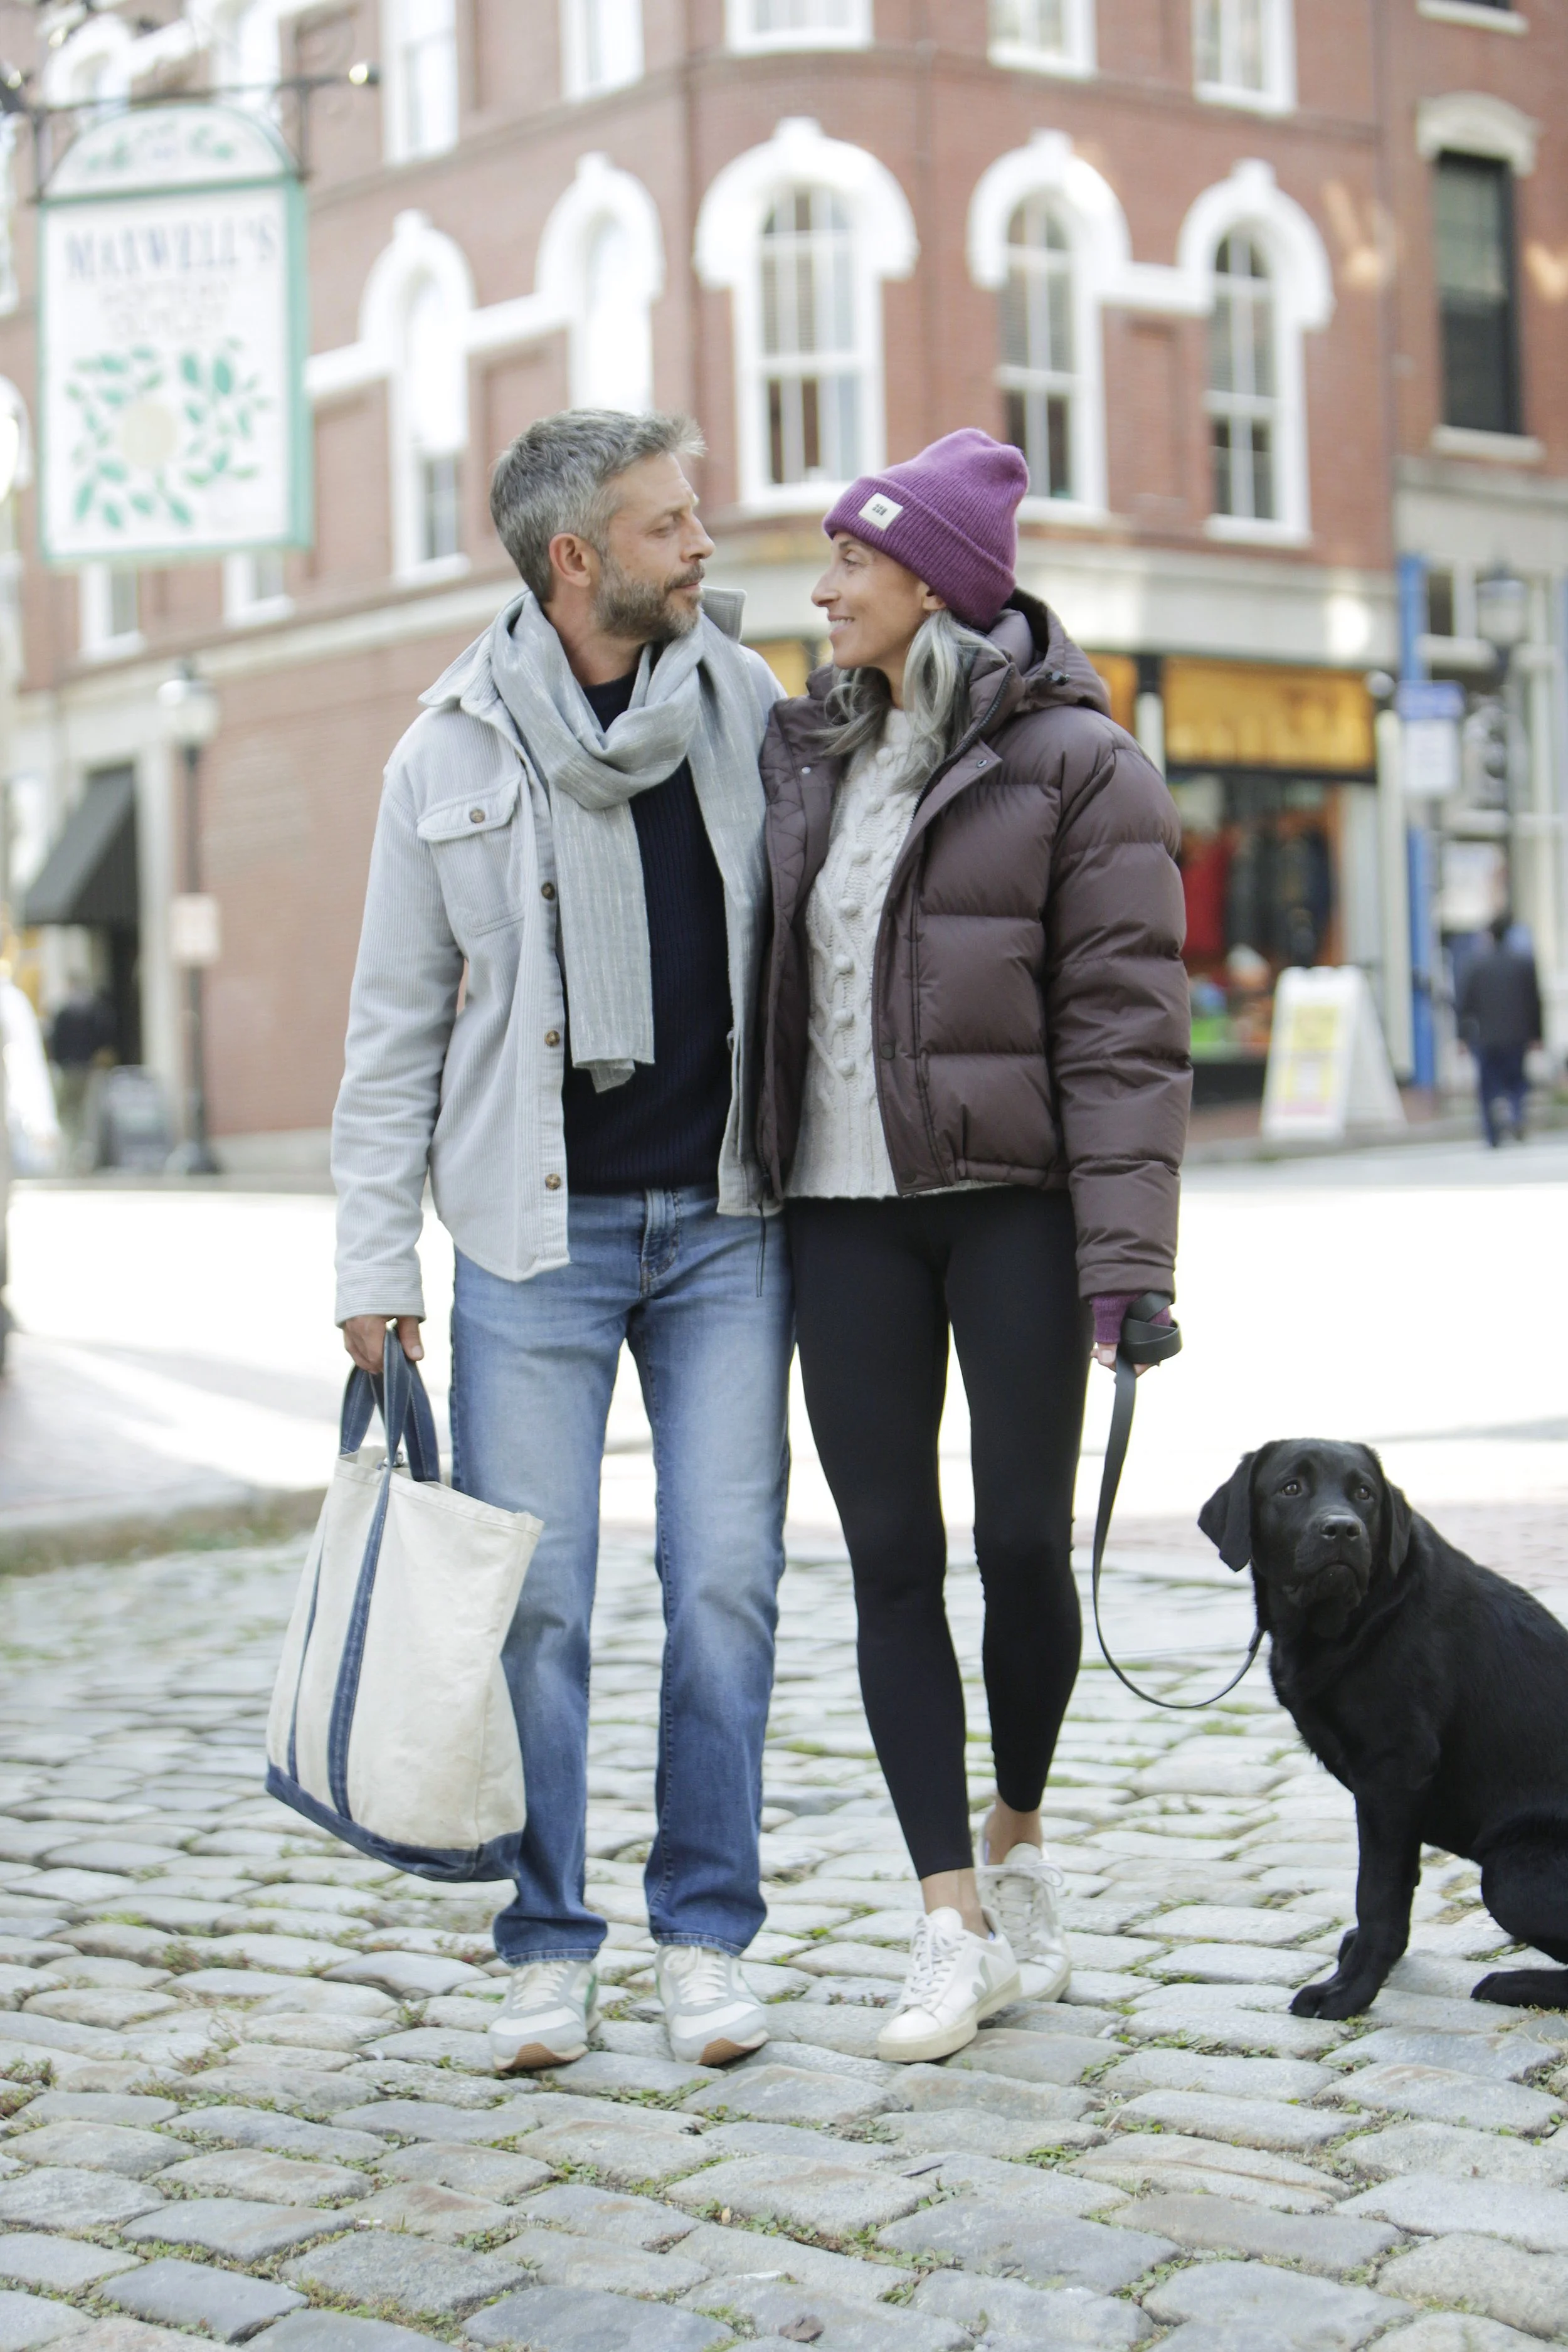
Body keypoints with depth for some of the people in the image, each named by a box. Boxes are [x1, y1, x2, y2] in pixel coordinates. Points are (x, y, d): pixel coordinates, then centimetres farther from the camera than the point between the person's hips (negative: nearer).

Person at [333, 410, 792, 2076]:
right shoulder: (454, 754, 0)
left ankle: (704, 1935, 14)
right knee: (534, 1602, 0)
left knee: (725, 1582, 1)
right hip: (537, 1231, -1)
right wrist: (374, 1262, 0)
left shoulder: (743, 707, 4)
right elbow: (396, 1026, 4)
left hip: (722, 1220, 2)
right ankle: (547, 1945, 14)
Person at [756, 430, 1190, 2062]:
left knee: (1023, 1541, 3)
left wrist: (1127, 1257, -16)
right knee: (891, 1556, 2)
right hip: (845, 1211, 5)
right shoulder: (808, 754, 12)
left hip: (1013, 1204, -5)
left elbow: (1126, 1024, -9)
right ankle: (955, 1923, 7)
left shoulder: (1074, 764, -5)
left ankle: (1018, 1841, 28)